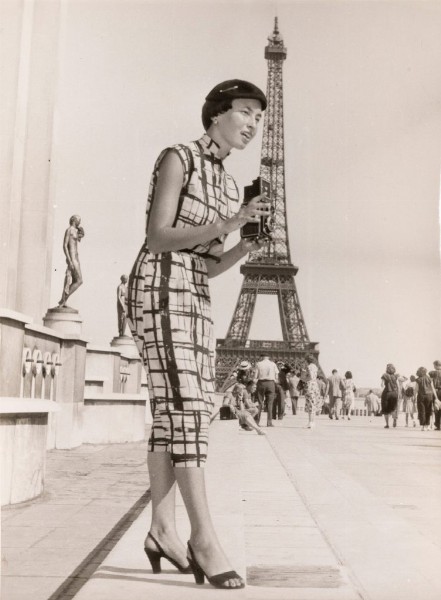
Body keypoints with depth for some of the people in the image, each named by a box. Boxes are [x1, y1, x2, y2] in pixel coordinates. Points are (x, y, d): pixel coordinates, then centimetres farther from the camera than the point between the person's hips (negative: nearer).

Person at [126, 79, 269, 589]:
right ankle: (204, 537, -16)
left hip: (193, 298, 9)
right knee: (185, 406, -16)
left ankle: (162, 530, 7)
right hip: (159, 289, -8)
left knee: (175, 412, 3)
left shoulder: (228, 185, 19)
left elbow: (209, 265, 16)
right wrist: (226, 224, -22)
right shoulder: (177, 158, -4)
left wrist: (245, 248, -5)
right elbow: (158, 237, -13)